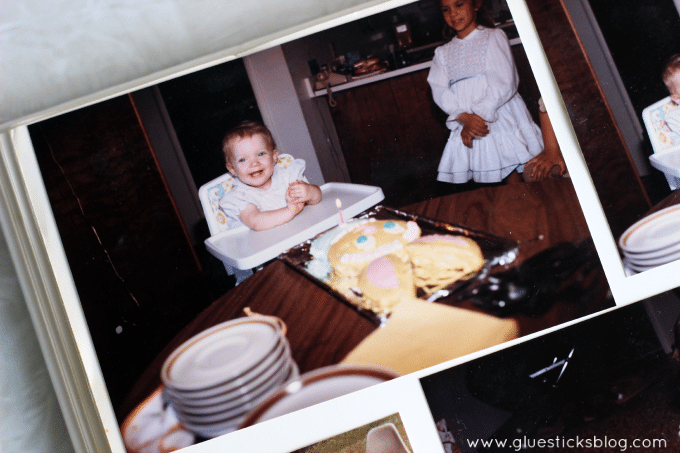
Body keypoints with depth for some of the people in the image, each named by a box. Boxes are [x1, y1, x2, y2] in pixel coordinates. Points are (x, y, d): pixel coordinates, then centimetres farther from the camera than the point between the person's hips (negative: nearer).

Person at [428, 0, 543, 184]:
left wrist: (480, 116, -16)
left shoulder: (494, 37, 5)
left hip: (501, 119, -3)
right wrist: (465, 118, -16)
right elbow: (440, 91, 1)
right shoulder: (443, 53, 15)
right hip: (466, 127, 3)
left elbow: (503, 82, -8)